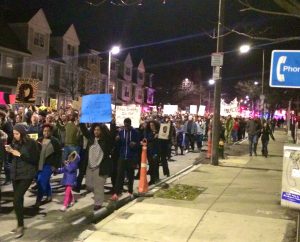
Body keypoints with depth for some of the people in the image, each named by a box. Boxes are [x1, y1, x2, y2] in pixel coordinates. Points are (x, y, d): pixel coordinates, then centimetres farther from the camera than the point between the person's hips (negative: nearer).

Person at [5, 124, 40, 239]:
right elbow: (13, 157, 16)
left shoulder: (31, 143, -12)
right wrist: (10, 151, -4)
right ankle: (20, 224, 26)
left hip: (26, 174, -6)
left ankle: (20, 226, -1)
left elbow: (35, 159, -13)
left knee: (17, 199, -14)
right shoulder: (15, 142, 6)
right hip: (15, 173, 6)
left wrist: (20, 154, -18)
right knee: (18, 199, 12)